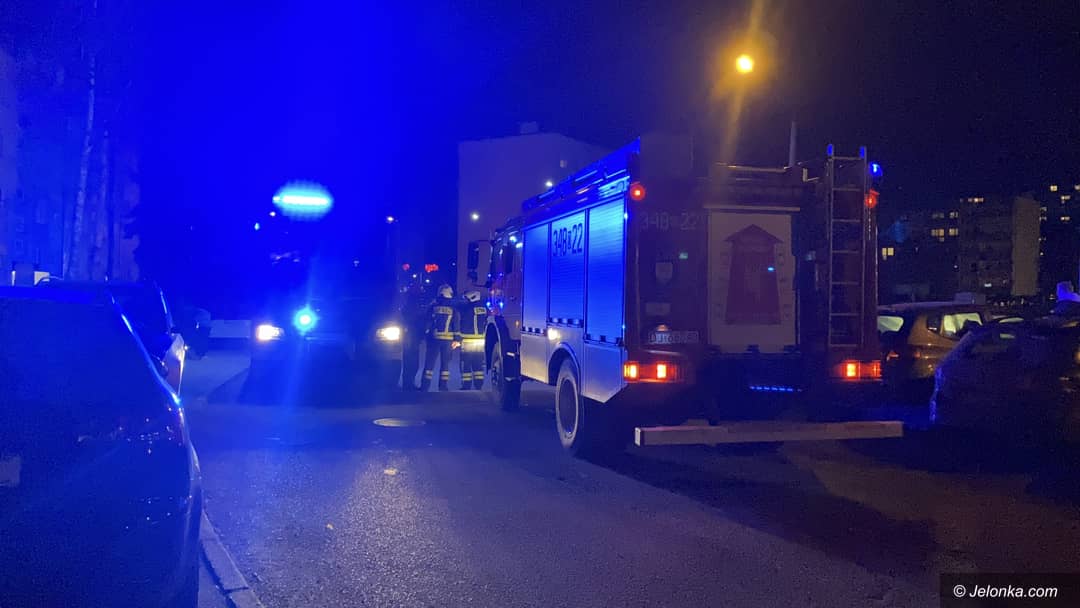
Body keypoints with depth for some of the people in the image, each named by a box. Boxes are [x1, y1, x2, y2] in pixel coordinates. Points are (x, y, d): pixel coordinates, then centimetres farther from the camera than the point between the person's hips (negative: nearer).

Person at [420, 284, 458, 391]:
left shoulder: (433, 307, 1)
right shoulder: (453, 309, -1)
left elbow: (428, 323, 3)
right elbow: (456, 325, -1)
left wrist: (427, 335, 10)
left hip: (434, 338, 0)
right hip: (447, 339, 0)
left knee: (429, 362, 3)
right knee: (445, 363, 8)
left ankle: (424, 386, 0)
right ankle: (443, 386, 6)